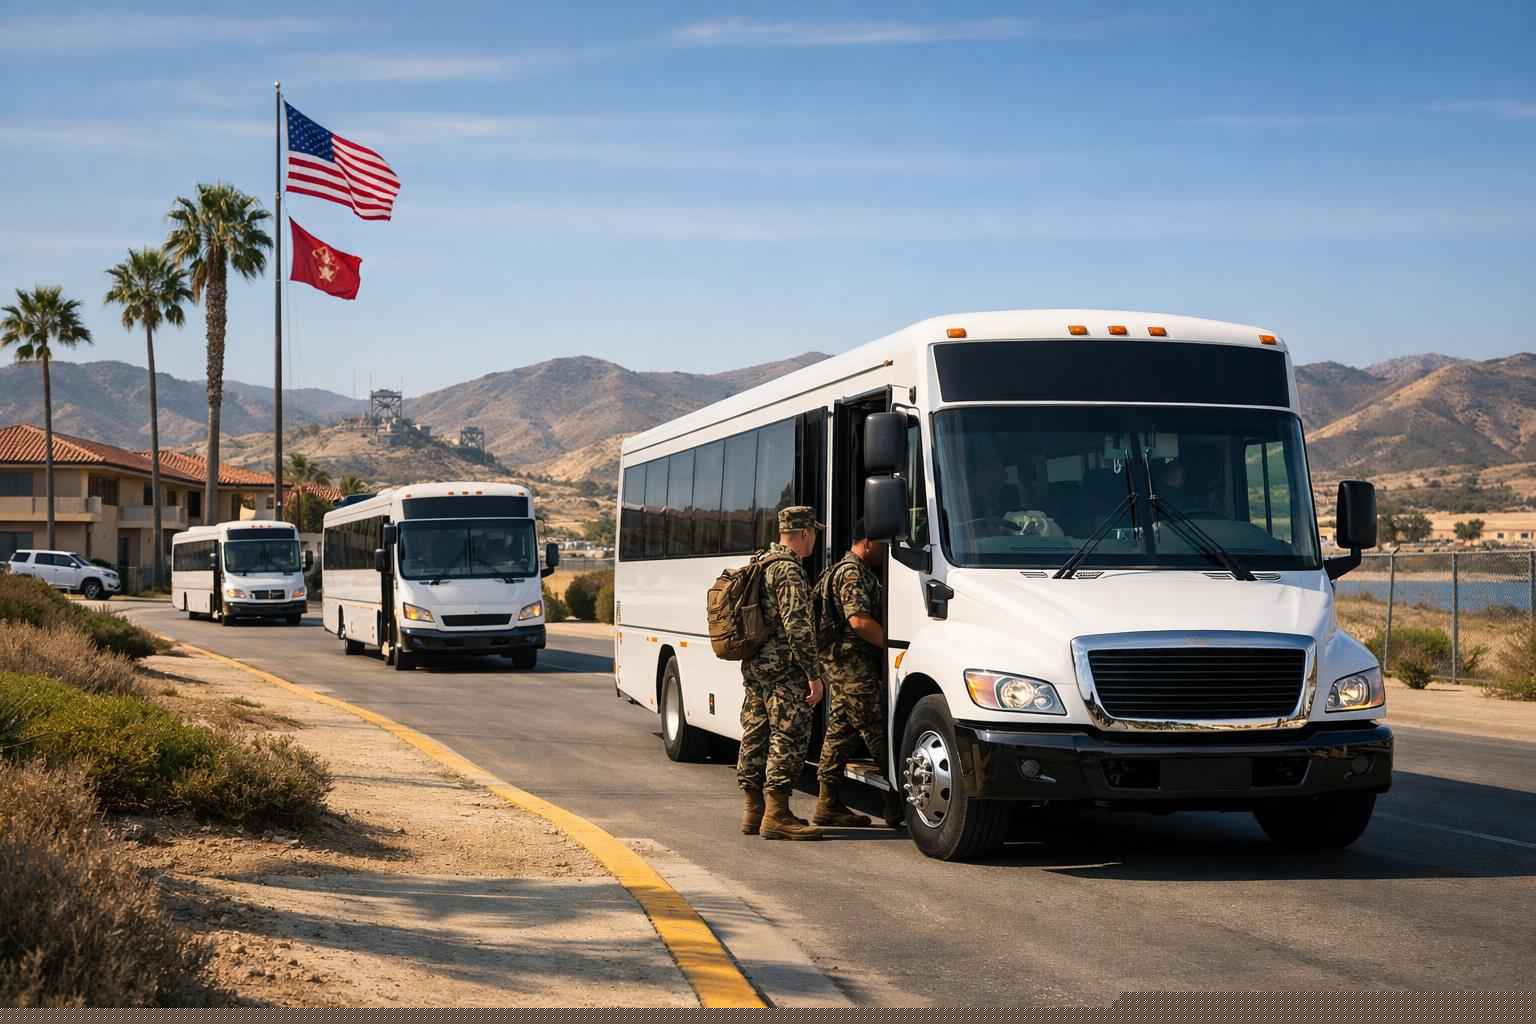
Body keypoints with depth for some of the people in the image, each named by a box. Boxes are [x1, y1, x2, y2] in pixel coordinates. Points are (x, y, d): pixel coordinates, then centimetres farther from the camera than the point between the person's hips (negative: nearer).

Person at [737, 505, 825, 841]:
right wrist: (813, 674, -18)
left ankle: (754, 810, 20)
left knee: (756, 737, 13)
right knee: (790, 738, -8)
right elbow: (797, 627, -21)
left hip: (754, 667, 10)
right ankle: (776, 816, -10)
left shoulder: (760, 564, 17)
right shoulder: (789, 570, -14)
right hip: (783, 670, -10)